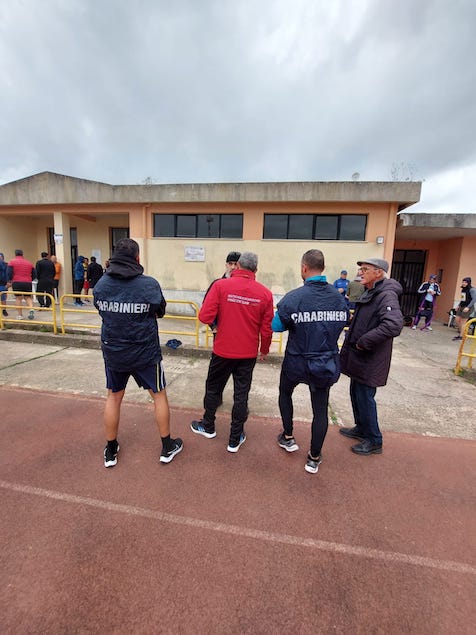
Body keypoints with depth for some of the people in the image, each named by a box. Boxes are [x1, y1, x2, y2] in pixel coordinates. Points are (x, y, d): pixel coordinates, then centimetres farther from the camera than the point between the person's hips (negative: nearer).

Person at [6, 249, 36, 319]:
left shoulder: (12, 262, 3)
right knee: (28, 297, 13)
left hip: (16, 282, -2)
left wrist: (9, 281, 6)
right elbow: (34, 274, 12)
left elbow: (9, 273, -5)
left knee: (18, 298, 6)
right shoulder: (29, 263, 11)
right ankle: (31, 309, -15)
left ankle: (20, 315, 6)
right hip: (28, 283, 2)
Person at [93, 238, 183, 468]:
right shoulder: (150, 284, -17)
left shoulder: (101, 284, -7)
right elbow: (160, 312, -2)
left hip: (113, 351, 3)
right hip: (145, 352, -3)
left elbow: (100, 310, 8)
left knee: (113, 397, 22)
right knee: (159, 395, 16)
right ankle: (167, 447, 29)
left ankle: (110, 451, 36)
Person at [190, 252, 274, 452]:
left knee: (213, 388, 20)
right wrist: (264, 349, 15)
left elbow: (205, 317, -16)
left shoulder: (220, 285, -12)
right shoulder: (265, 293, -6)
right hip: (248, 353, 1)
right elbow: (267, 328, -2)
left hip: (223, 350, -1)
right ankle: (235, 439, 25)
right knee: (241, 394, 13)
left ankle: (208, 426, 40)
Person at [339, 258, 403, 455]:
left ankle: (374, 441, 24)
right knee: (356, 394, 21)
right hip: (359, 356, 10)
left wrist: (363, 342, -27)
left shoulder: (387, 296, -21)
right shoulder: (369, 293, 10)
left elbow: (394, 325, -36)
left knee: (365, 398, 4)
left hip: (370, 359, -9)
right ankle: (361, 429, 41)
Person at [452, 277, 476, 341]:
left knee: (463, 322, -3)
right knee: (457, 320, 7)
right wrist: (458, 305, 11)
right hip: (461, 307, 7)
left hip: (468, 308, -7)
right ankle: (460, 333, 24)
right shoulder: (463, 289, 9)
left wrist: (468, 307, -25)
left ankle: (460, 336, 5)